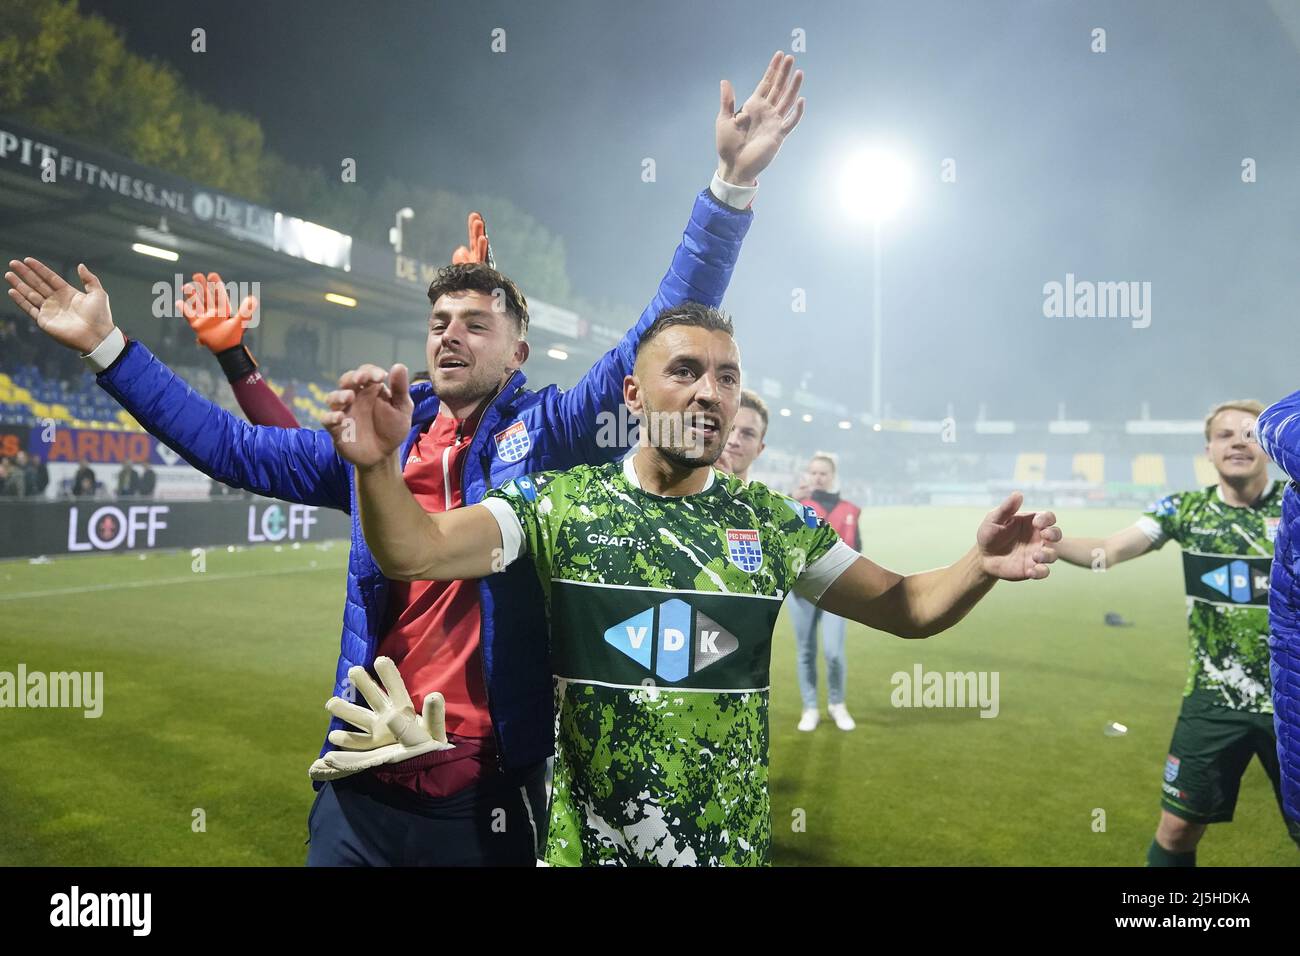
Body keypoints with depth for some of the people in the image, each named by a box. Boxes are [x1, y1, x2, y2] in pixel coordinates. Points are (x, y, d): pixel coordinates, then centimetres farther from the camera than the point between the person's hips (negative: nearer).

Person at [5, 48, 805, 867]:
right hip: (363, 791, 4)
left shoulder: (546, 433, -4)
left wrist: (731, 184, -18)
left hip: (487, 795, -3)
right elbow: (231, 446, 16)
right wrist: (106, 345, 15)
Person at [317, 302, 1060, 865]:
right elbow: (415, 553, -14)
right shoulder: (559, 503, -6)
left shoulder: (774, 522, 0)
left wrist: (980, 567, -17)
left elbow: (908, 607, 3)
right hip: (586, 846, -1)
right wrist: (381, 465, -34)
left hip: (735, 848, 2)